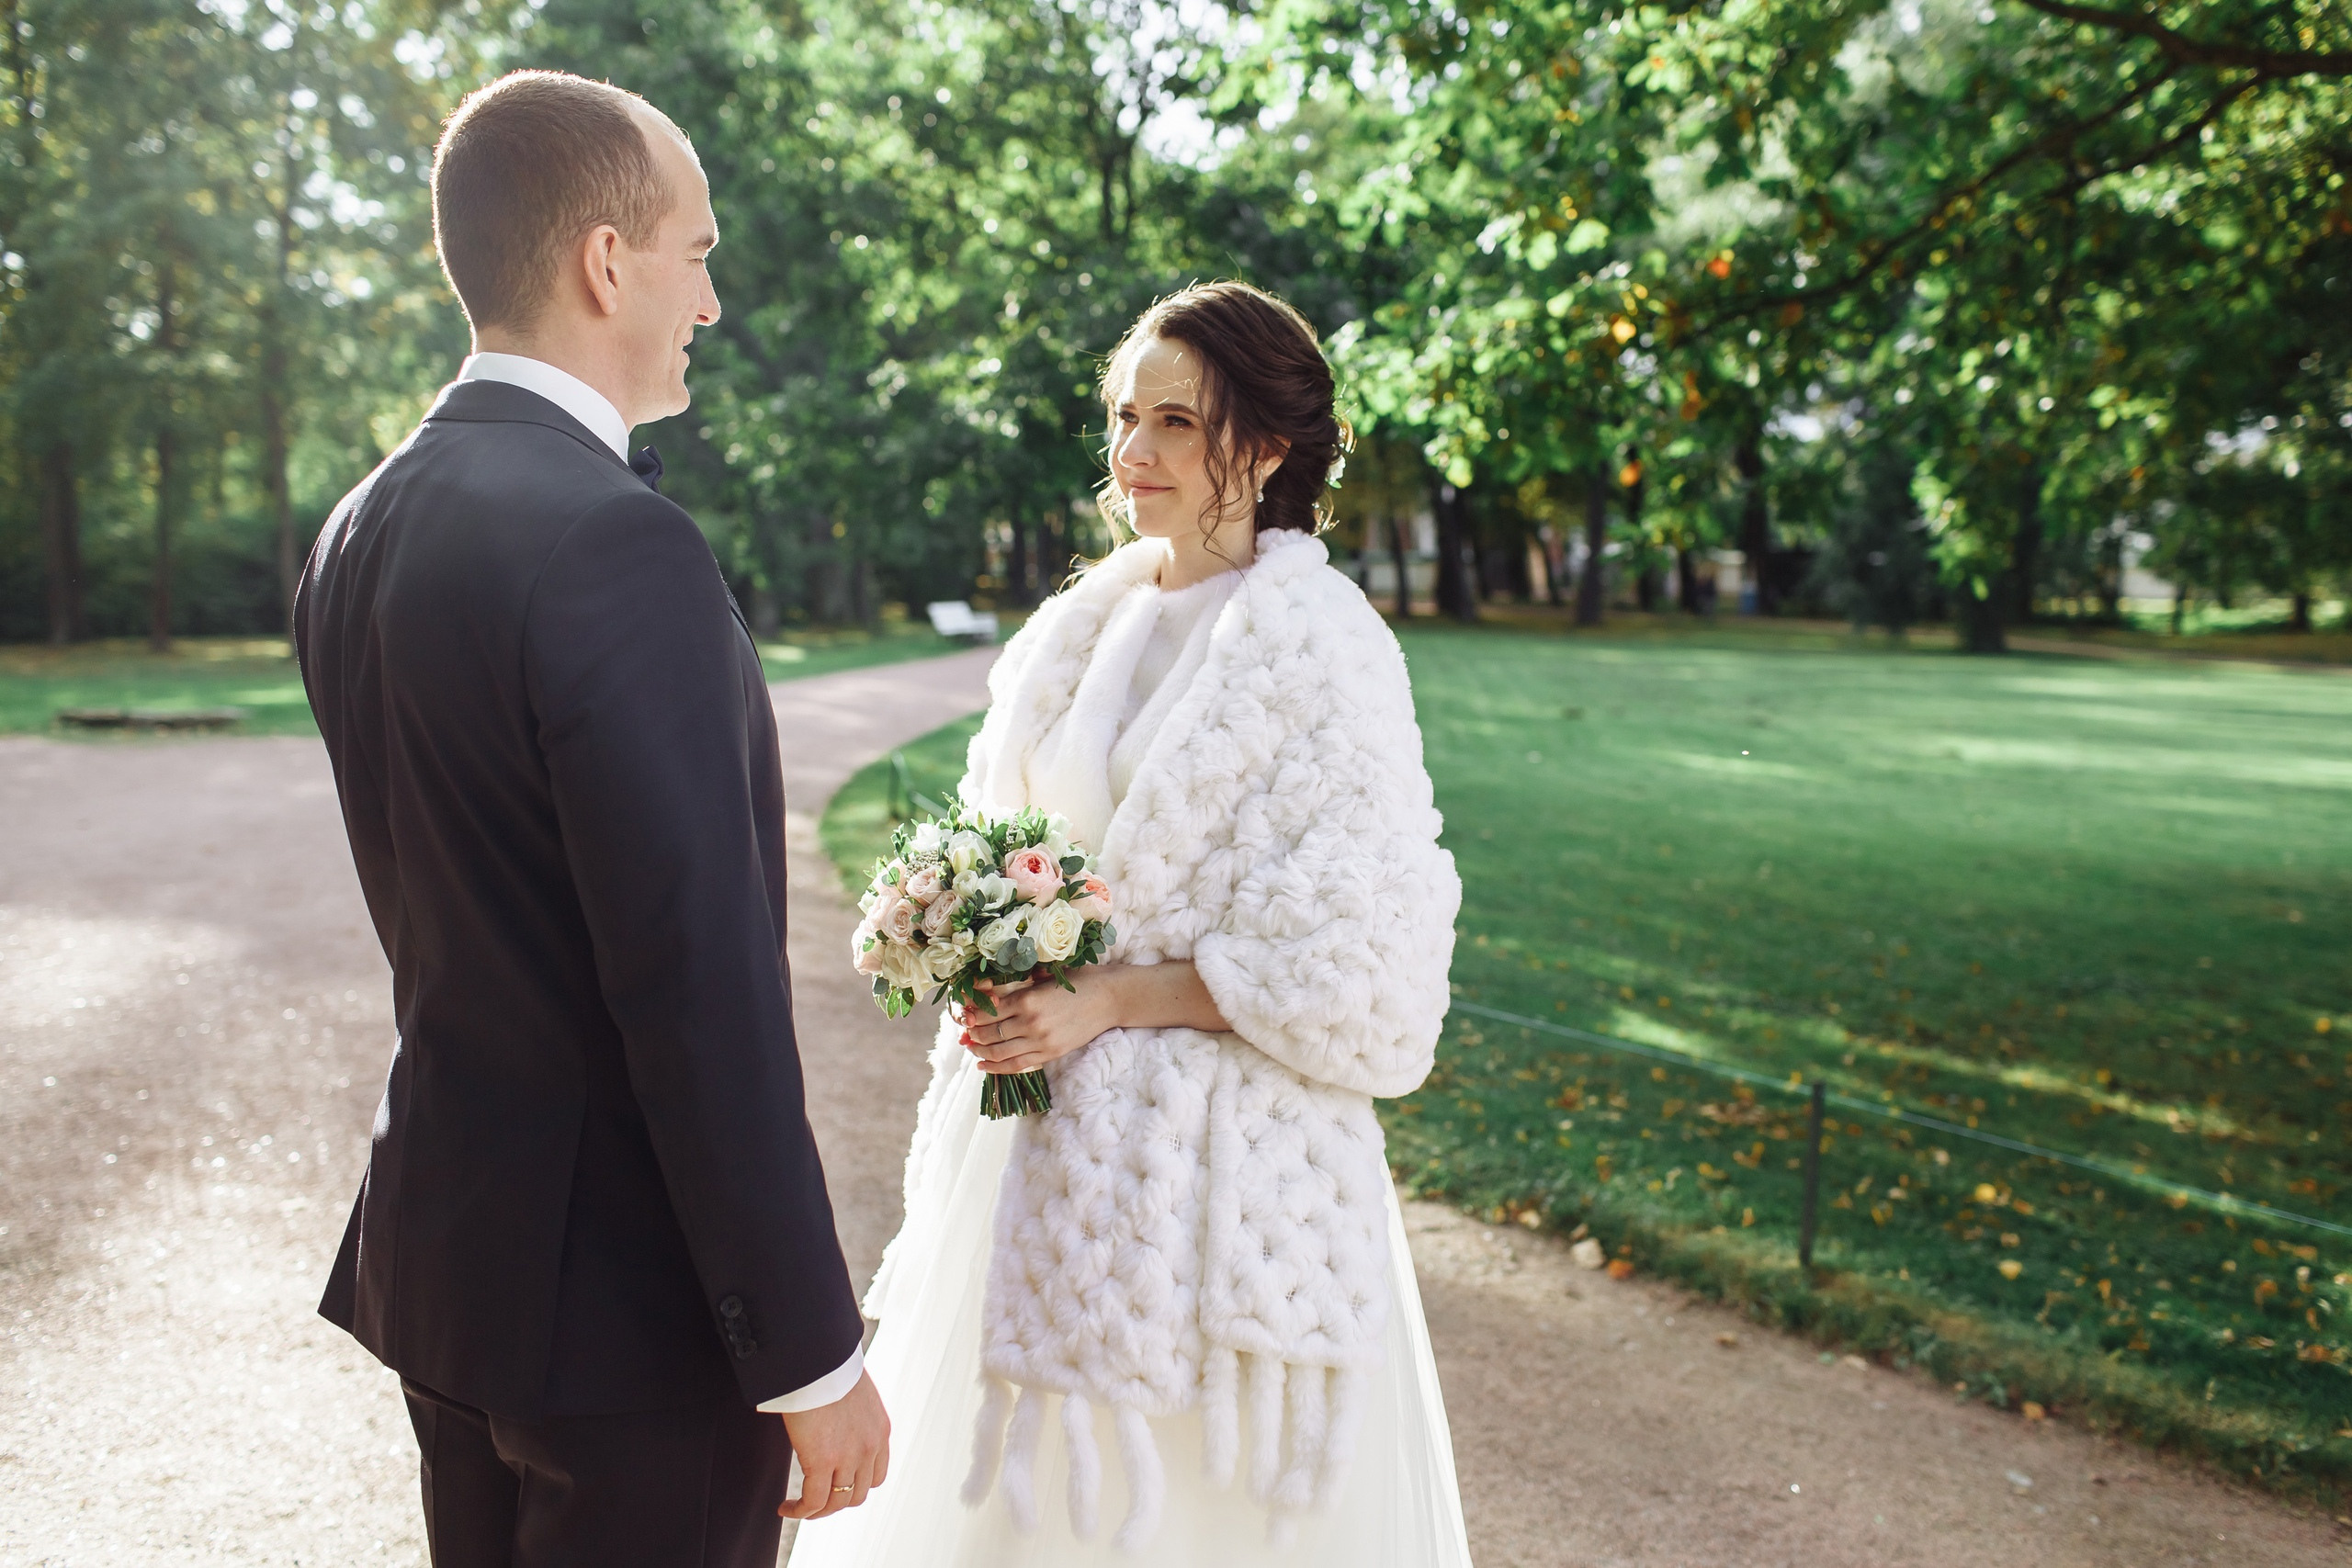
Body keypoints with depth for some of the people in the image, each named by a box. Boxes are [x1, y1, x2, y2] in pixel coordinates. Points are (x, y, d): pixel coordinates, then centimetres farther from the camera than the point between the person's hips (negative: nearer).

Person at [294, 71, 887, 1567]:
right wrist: (813, 1354, -17)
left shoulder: (362, 531, 4)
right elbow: (704, 990, -24)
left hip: (440, 1243, 9)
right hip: (632, 1291, -8)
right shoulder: (621, 546, -24)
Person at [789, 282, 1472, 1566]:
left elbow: (1358, 965, -16)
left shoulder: (1317, 644, -13)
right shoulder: (1080, 627, 7)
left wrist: (1112, 999, -17)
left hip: (1214, 1158, -6)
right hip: (1042, 1138, 7)